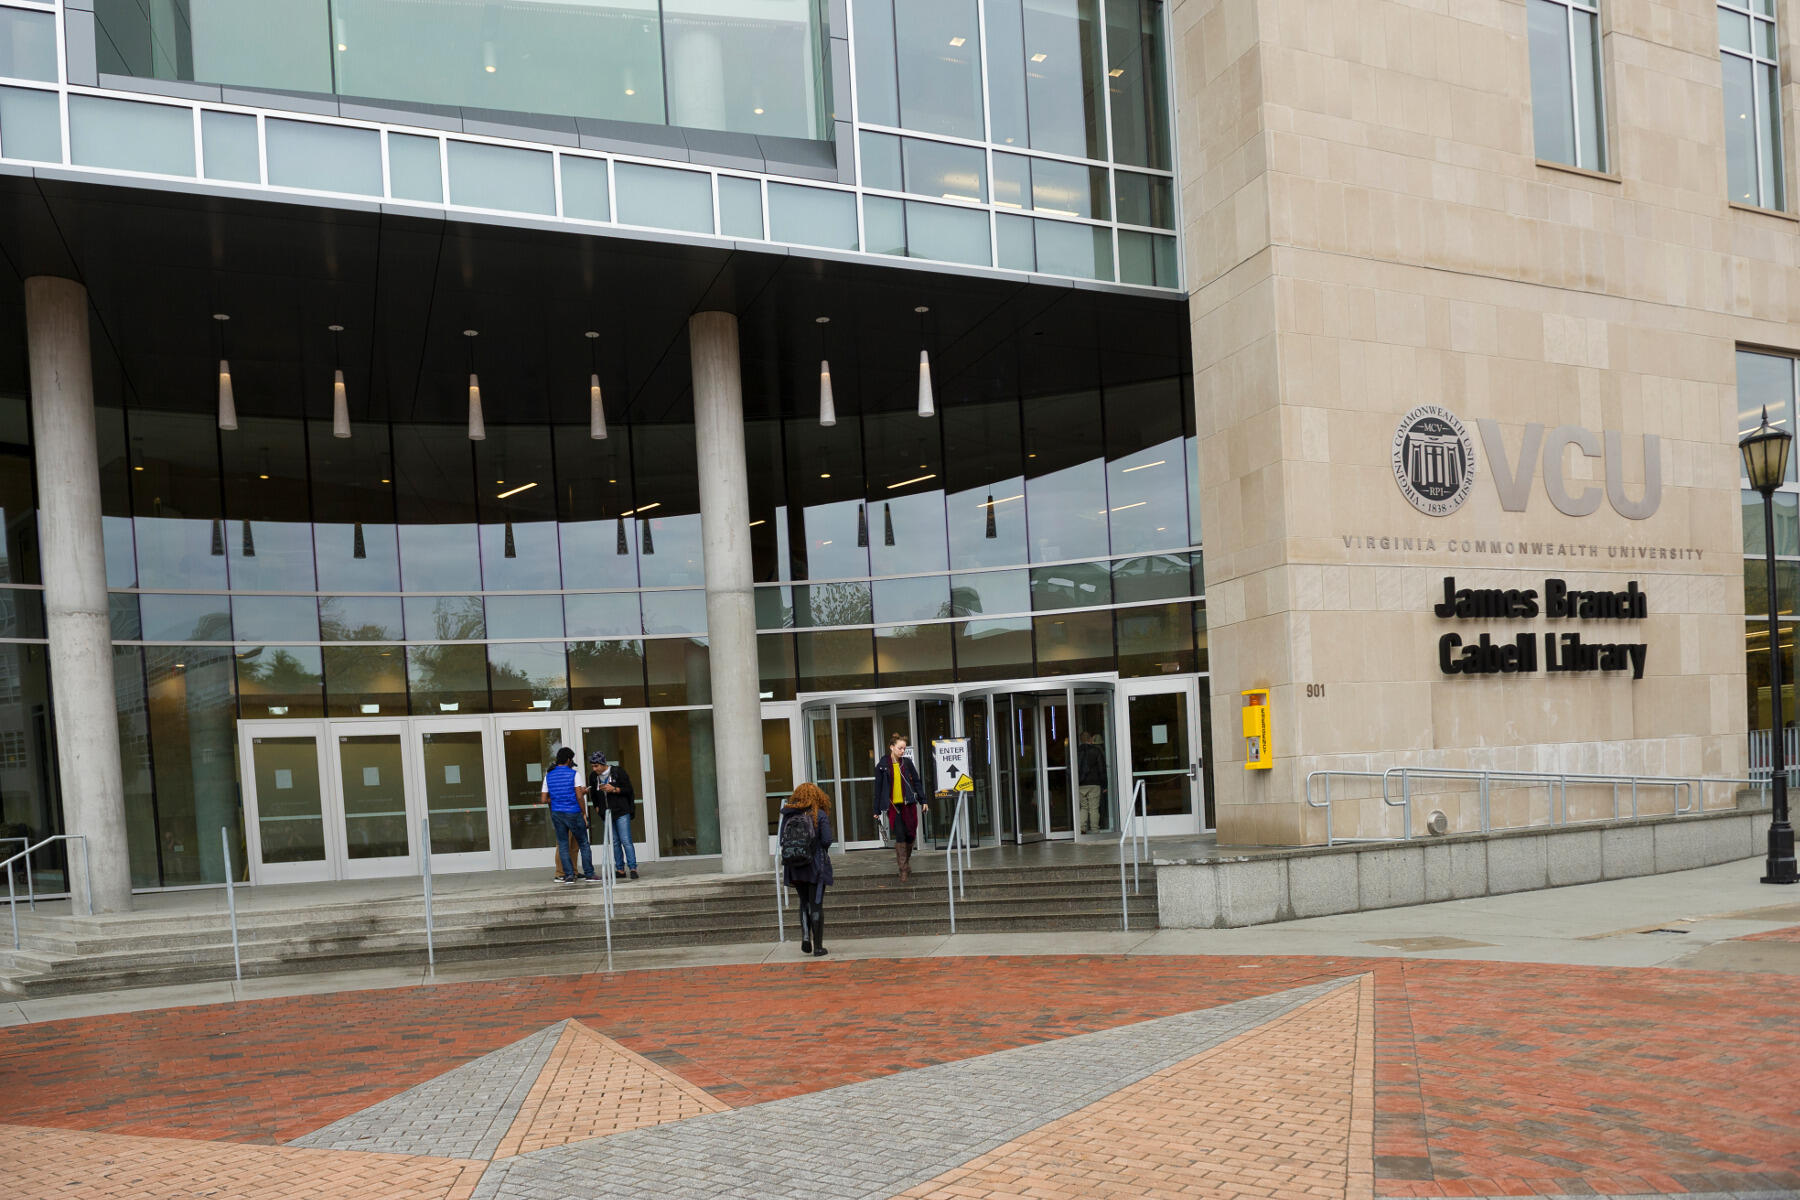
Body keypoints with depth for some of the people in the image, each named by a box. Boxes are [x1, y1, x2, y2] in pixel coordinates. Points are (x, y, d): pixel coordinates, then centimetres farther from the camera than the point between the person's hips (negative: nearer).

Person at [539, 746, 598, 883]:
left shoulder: (548, 775, 8)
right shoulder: (574, 774, -5)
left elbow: (544, 799, 7)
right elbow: (579, 796, -13)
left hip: (557, 814, 4)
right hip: (573, 813, -4)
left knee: (563, 845, 7)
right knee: (584, 844, 5)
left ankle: (569, 875, 2)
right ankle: (589, 874, 5)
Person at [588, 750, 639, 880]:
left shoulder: (618, 771, -7)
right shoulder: (593, 776, 7)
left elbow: (628, 789, -6)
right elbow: (594, 794, 23)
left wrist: (614, 789, -19)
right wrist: (597, 807, 14)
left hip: (621, 812, -5)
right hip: (606, 813, 5)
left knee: (626, 840, -11)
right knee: (615, 842, 6)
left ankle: (633, 868, -9)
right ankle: (620, 869, 10)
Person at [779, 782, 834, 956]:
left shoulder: (788, 815, 3)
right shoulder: (820, 815, -7)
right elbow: (826, 840, -13)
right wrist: (822, 850, 7)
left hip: (795, 866, 3)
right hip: (816, 865, -3)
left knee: (804, 902, 19)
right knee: (816, 905, 3)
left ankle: (805, 937, 2)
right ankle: (818, 947, 5)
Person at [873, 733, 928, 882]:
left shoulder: (907, 763, 5)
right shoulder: (882, 766, -1)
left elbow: (917, 783, 11)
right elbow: (878, 788, 3)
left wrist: (923, 802, 7)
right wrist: (877, 811, 3)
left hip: (909, 804, 2)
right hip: (893, 806, -2)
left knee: (911, 836, 3)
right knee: (900, 836, -8)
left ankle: (906, 861, 27)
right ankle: (903, 870, -1)